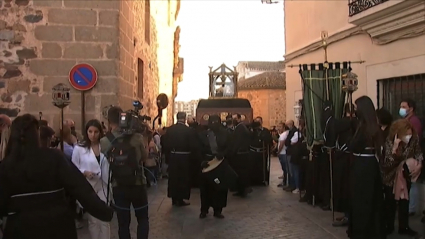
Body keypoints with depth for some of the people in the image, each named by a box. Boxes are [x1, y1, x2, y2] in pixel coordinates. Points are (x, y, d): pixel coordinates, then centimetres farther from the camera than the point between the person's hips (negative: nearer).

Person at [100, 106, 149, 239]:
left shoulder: (104, 142, -8)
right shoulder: (137, 137, -10)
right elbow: (145, 157, 3)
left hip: (118, 186, 1)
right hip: (138, 184, 0)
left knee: (123, 222, 11)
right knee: (143, 219, 17)